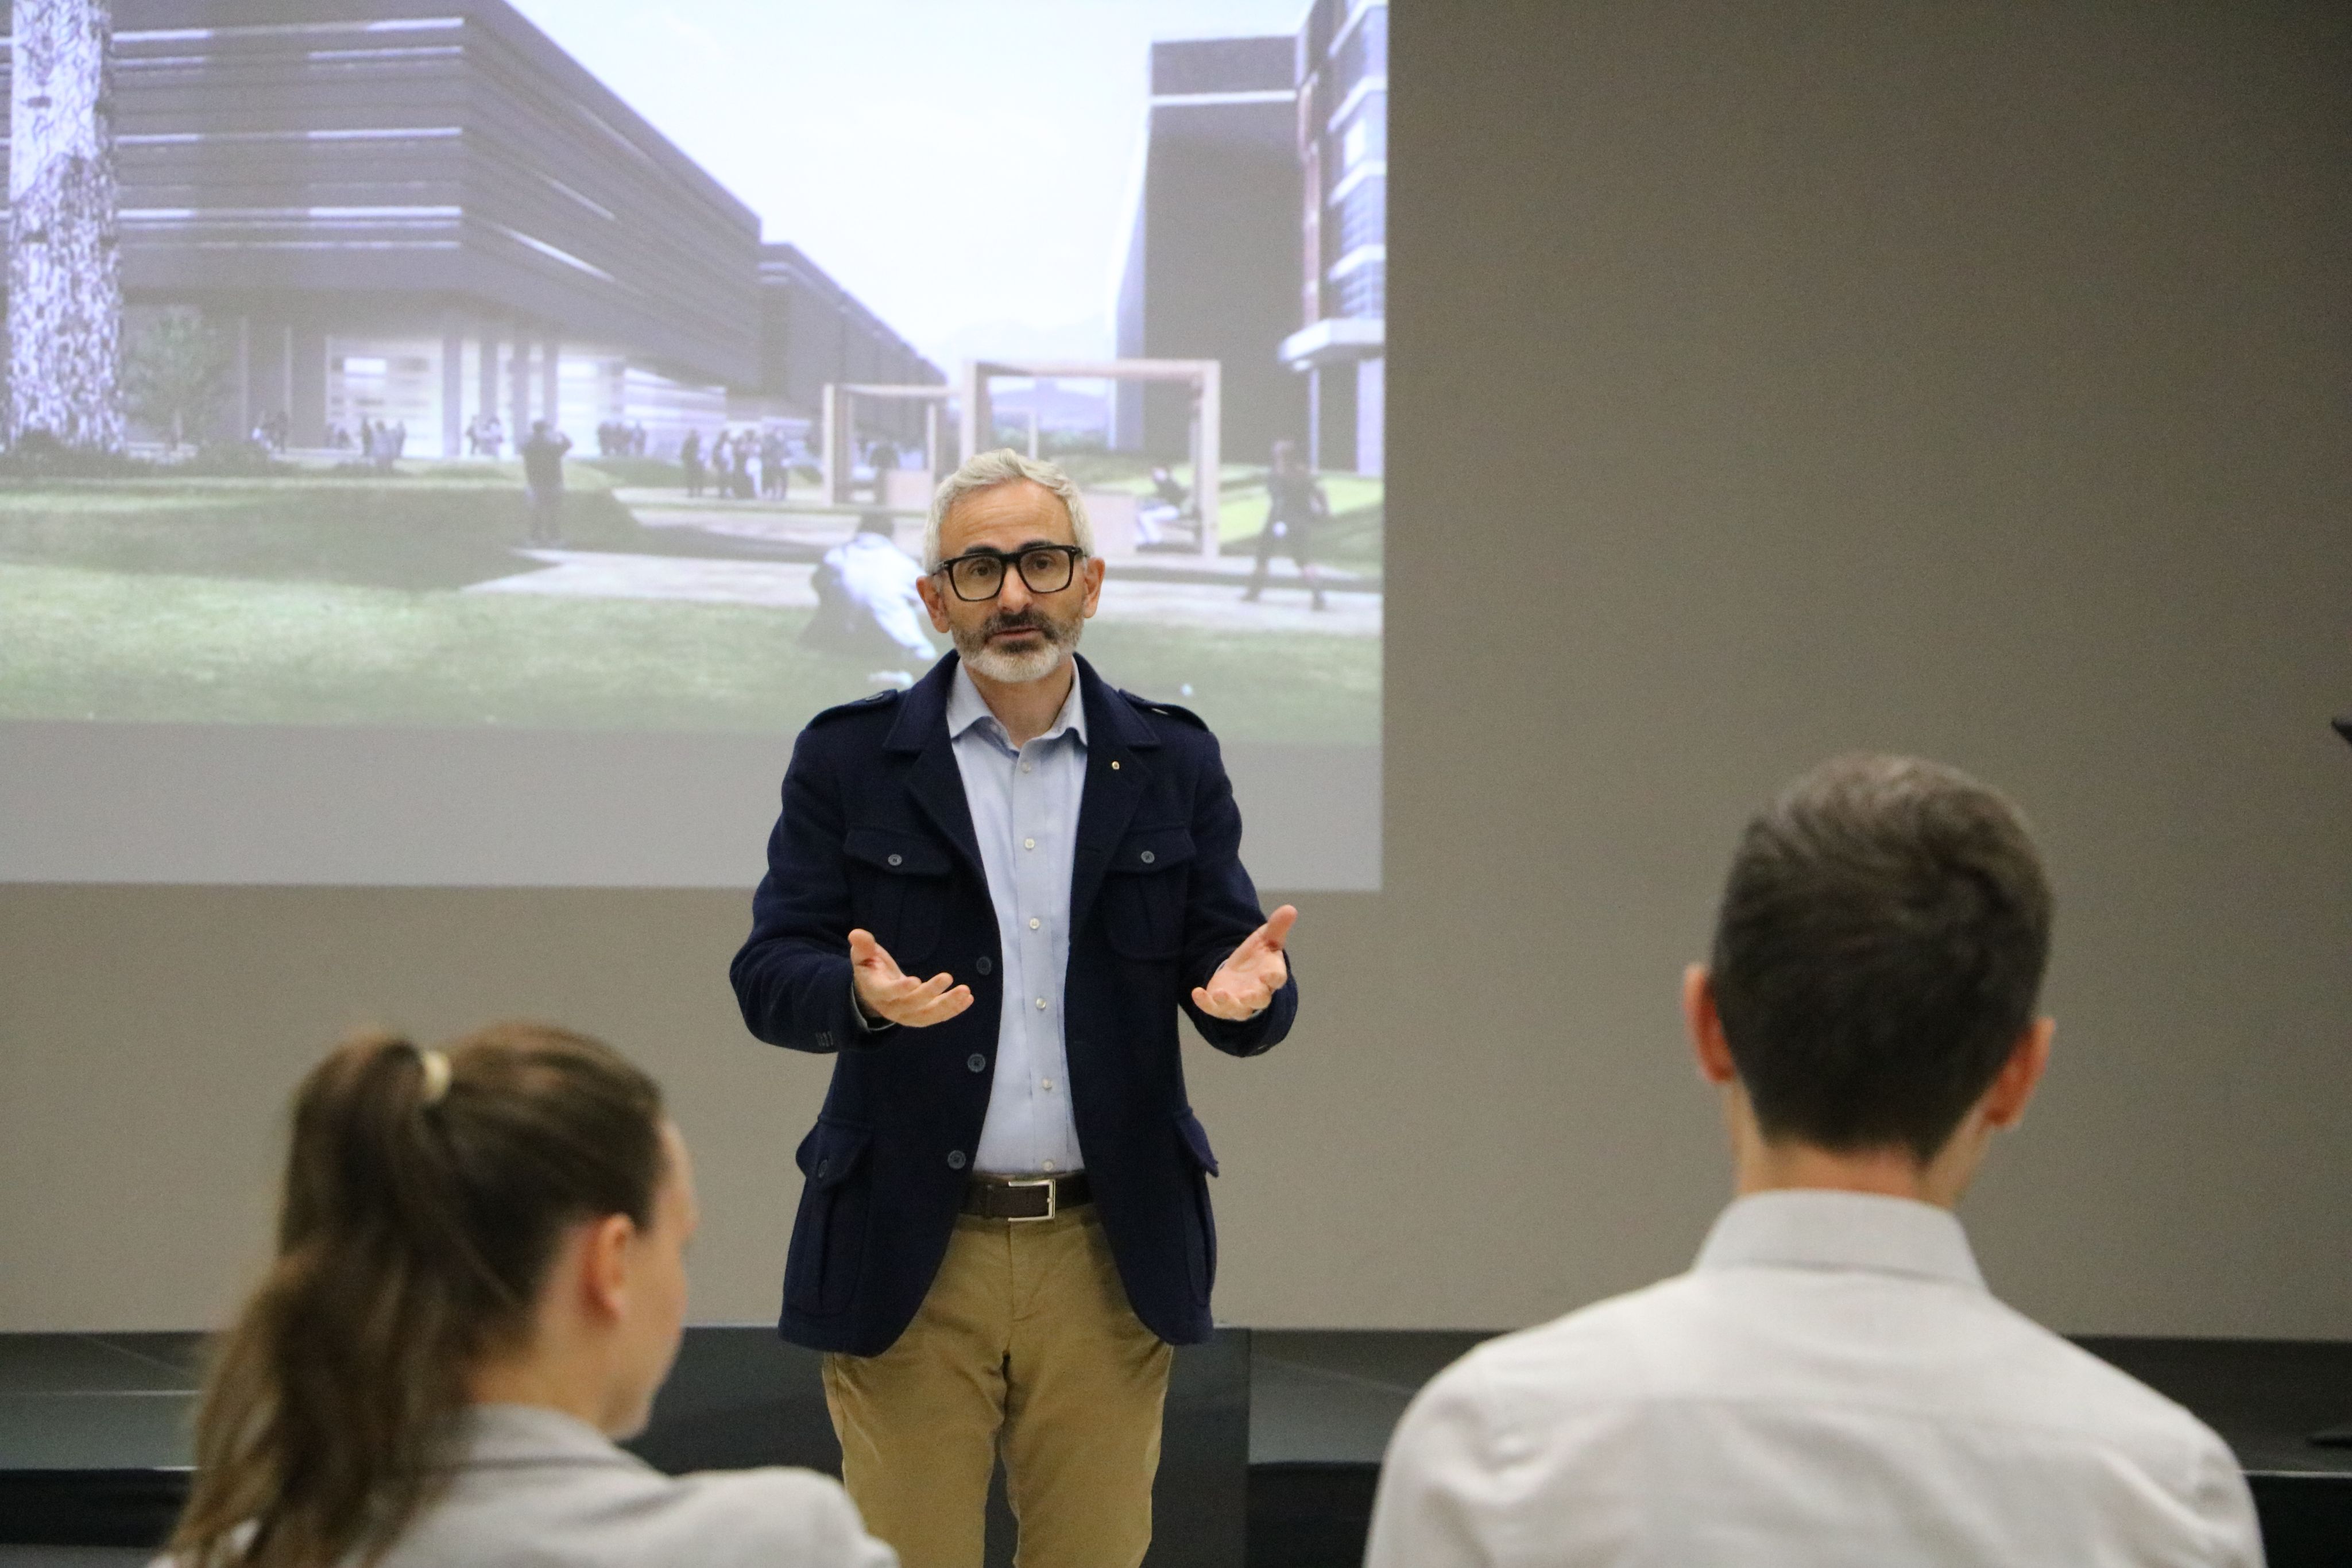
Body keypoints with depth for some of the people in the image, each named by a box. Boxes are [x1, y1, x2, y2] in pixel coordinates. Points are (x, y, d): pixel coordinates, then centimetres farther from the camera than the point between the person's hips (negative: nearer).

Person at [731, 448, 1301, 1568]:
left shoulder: (1172, 764, 9)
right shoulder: (849, 760, 3)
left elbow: (1227, 966, 6)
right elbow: (769, 977, -2)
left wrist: (1247, 992, -19)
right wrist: (861, 994, -25)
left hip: (1109, 1254, 2)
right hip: (907, 1256, -1)